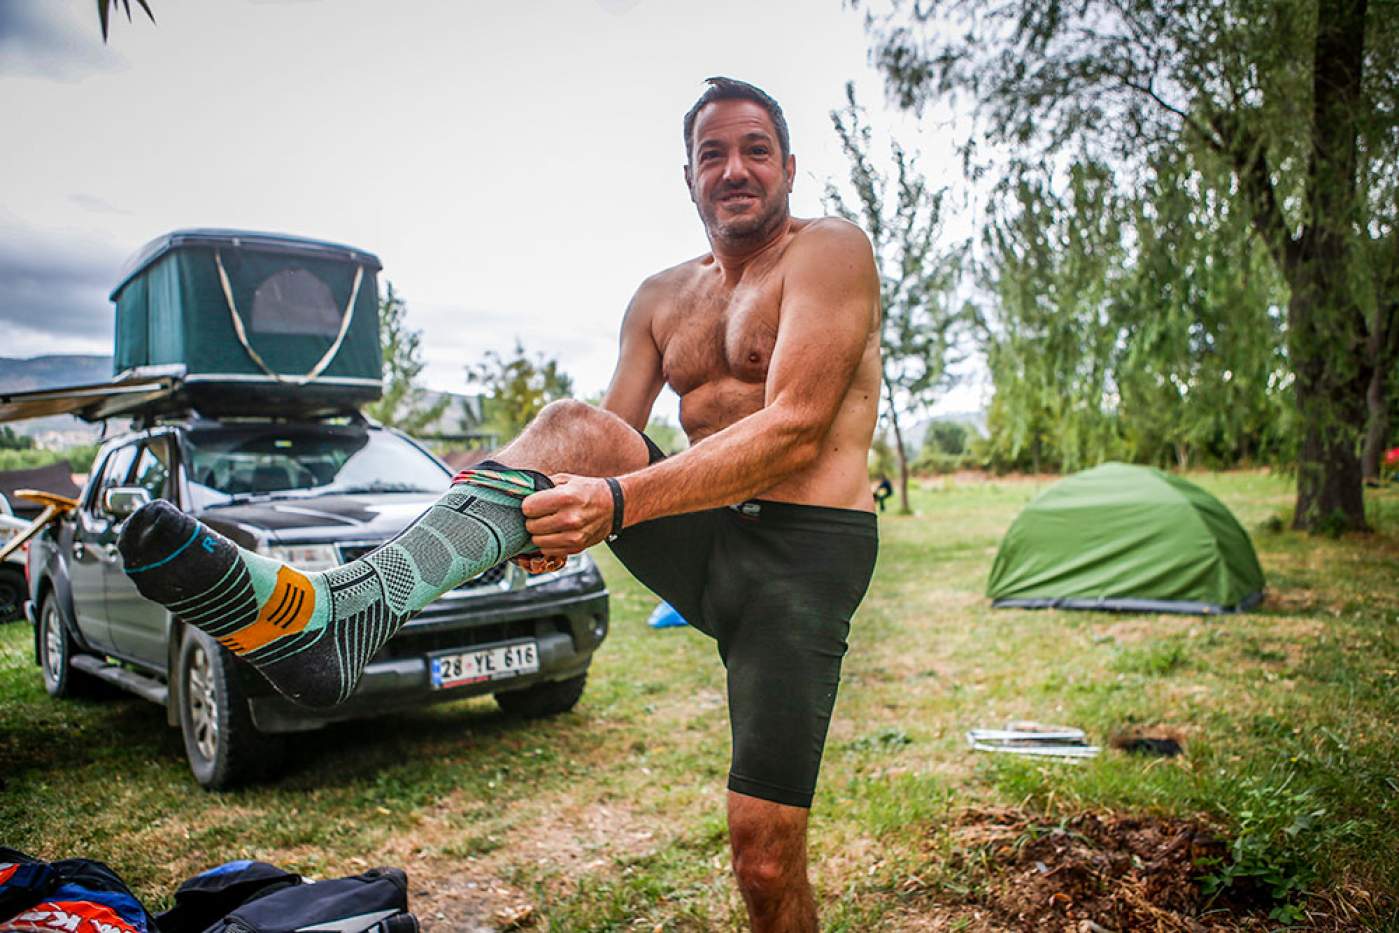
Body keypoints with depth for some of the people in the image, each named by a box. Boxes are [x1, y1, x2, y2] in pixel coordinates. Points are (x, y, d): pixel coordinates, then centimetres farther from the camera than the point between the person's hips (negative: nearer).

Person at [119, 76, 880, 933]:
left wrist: (618, 502, -28)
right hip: (702, 542, 5)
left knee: (766, 859, -8)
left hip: (803, 555, -4)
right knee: (571, 427, -20)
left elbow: (794, 432, -19)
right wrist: (554, 511, -17)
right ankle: (335, 611, -35)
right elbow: (614, 441, 7)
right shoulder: (660, 299, 15)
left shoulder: (831, 251, -4)